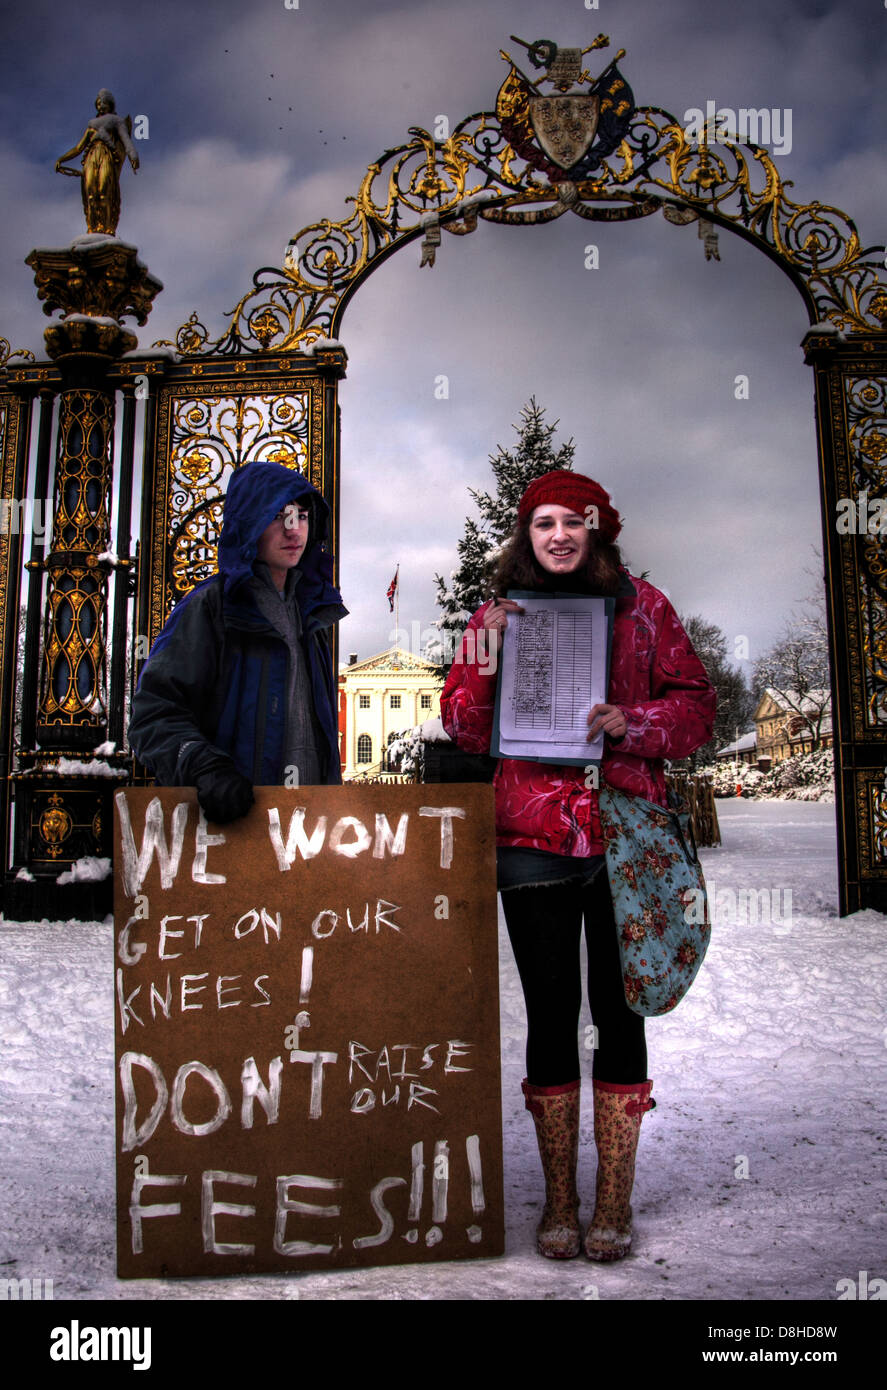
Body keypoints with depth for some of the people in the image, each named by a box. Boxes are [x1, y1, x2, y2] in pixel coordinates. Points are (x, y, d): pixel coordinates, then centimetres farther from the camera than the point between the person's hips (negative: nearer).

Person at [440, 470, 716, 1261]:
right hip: (534, 834, 1)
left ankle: (615, 1202, 21)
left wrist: (633, 721, -13)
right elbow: (466, 730, 7)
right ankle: (560, 1200, 22)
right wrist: (486, 664, -10)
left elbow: (696, 707, 5)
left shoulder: (641, 605, 7)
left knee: (617, 1010, 5)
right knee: (549, 1014, 6)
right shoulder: (499, 615, 10)